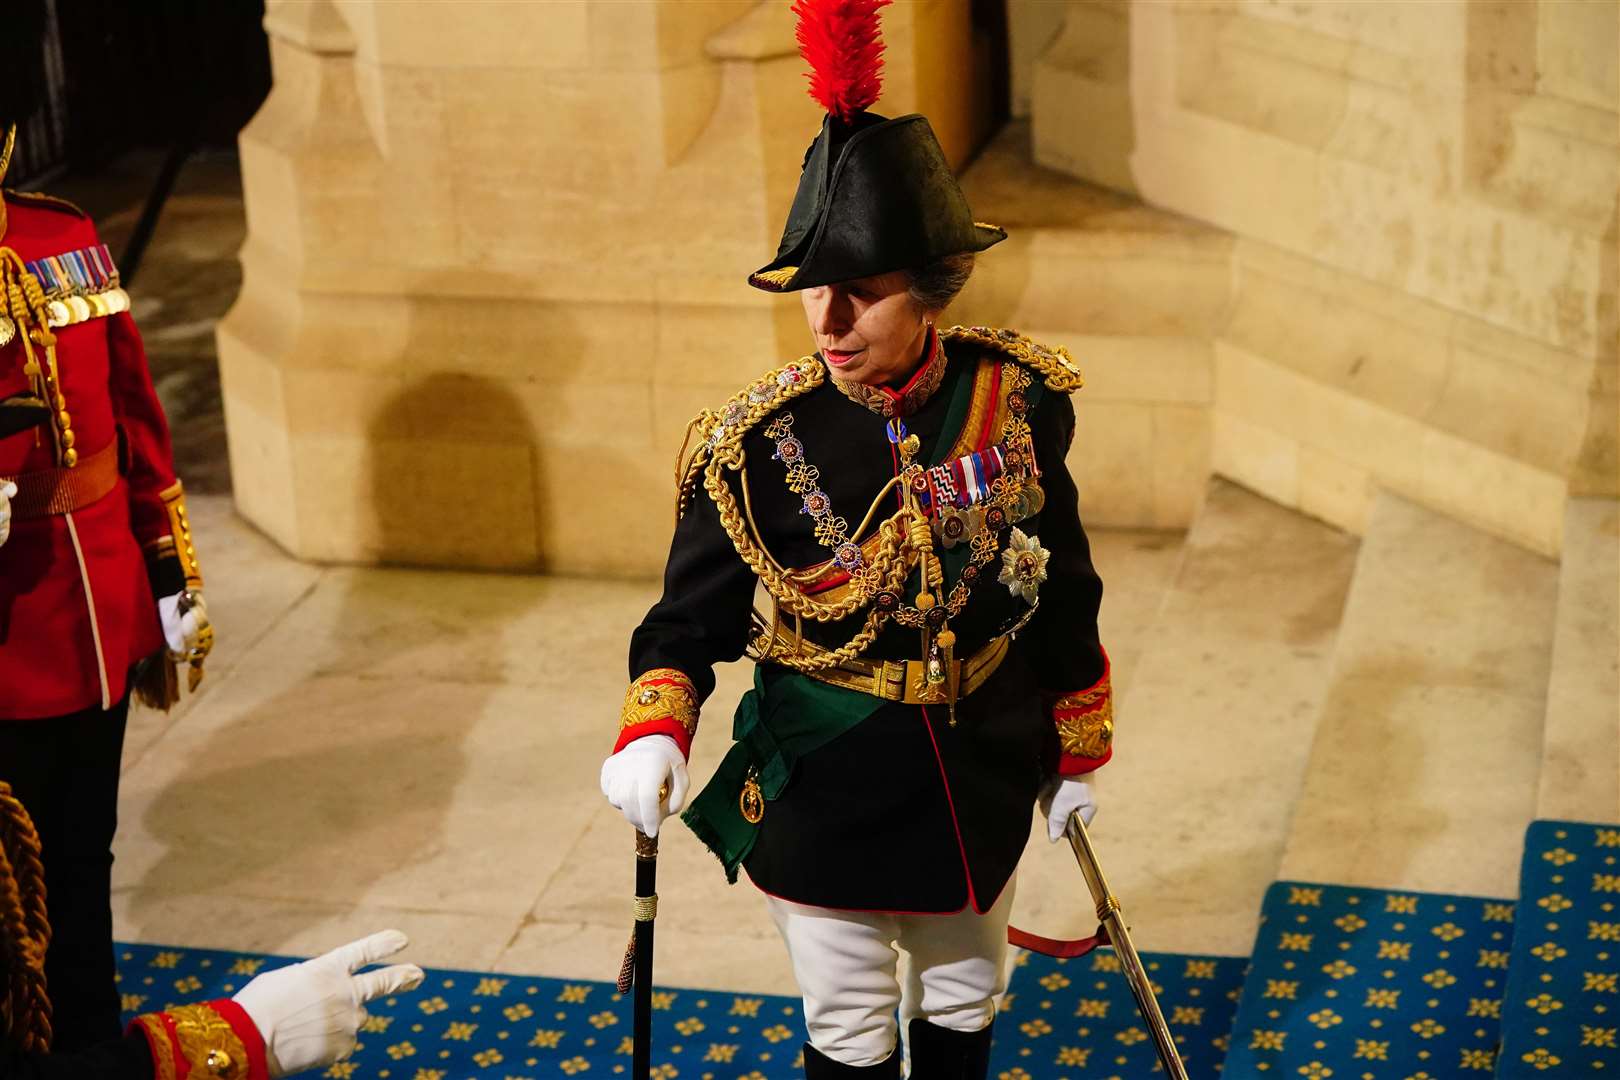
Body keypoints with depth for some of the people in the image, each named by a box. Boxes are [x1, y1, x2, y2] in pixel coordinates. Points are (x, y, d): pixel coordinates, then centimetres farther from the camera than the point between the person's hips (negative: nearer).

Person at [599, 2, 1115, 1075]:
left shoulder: (1015, 401, -12)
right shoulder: (754, 443, -19)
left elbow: (1063, 592, 2)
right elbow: (691, 618, -11)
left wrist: (1079, 747, 11)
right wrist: (653, 730, -31)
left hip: (979, 785, 3)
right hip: (823, 801, -2)